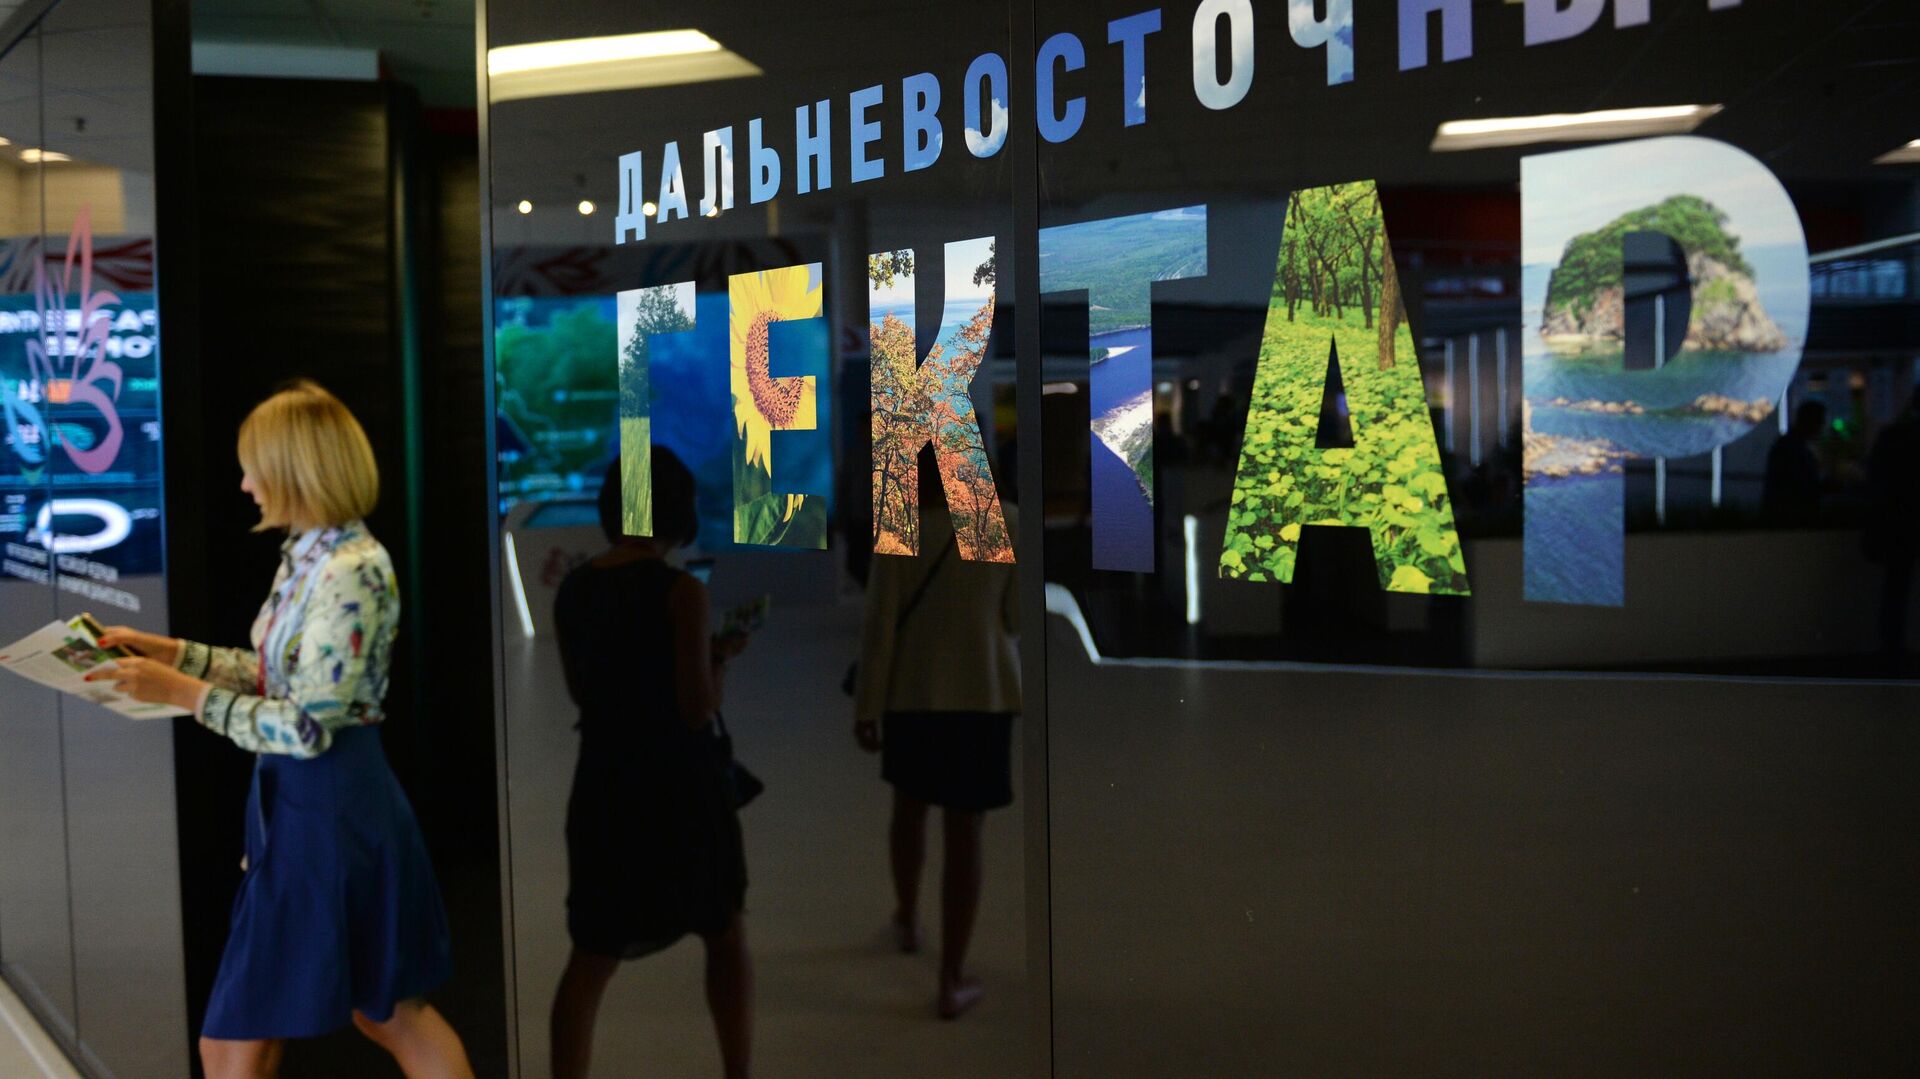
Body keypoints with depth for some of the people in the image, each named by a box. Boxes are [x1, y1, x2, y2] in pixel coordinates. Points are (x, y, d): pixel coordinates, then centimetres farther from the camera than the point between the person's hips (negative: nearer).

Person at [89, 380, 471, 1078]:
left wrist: (183, 694, -16)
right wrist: (167, 651, 13)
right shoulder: (309, 556, 8)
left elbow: (306, 728, -22)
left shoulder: (349, 573, -21)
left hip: (331, 810, -10)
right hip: (302, 804, 10)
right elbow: (277, 674, 16)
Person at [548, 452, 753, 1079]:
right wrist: (720, 657, 2)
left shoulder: (572, 591, 2)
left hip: (604, 787, 4)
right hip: (681, 787, -4)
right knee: (724, 937, 17)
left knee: (593, 957, 13)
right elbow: (699, 706, -17)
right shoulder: (681, 591, -15)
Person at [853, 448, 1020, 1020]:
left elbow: (880, 625, -9)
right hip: (984, 693, 0)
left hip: (912, 693, 1)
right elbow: (1016, 617, 1)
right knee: (964, 836, 5)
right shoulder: (1008, 523, -5)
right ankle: (951, 981, 9)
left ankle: (907, 919, 47)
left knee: (909, 806, 25)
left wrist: (867, 706, -2)